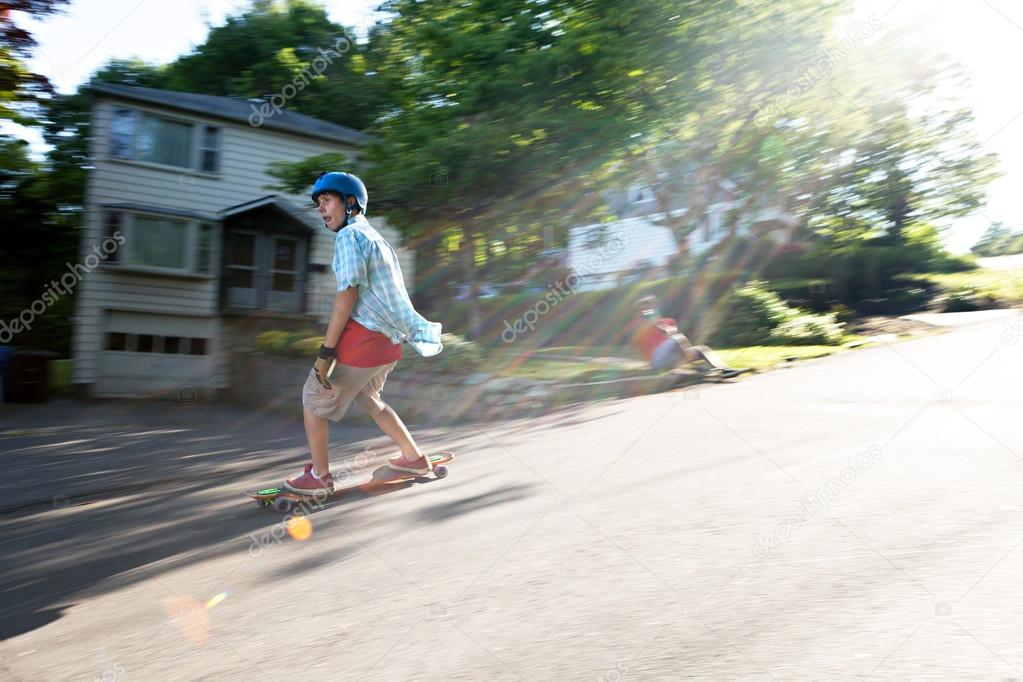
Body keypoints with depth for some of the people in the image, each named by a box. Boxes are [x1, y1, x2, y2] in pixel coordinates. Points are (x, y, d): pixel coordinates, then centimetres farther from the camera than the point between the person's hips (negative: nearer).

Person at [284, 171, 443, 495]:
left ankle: (319, 476, 15)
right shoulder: (376, 238, 20)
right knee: (367, 398, 27)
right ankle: (414, 457, 32)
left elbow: (348, 293, -18)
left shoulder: (350, 235, -9)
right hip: (388, 339, 9)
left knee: (314, 398, 6)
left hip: (362, 335, -9)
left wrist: (326, 351, -19)